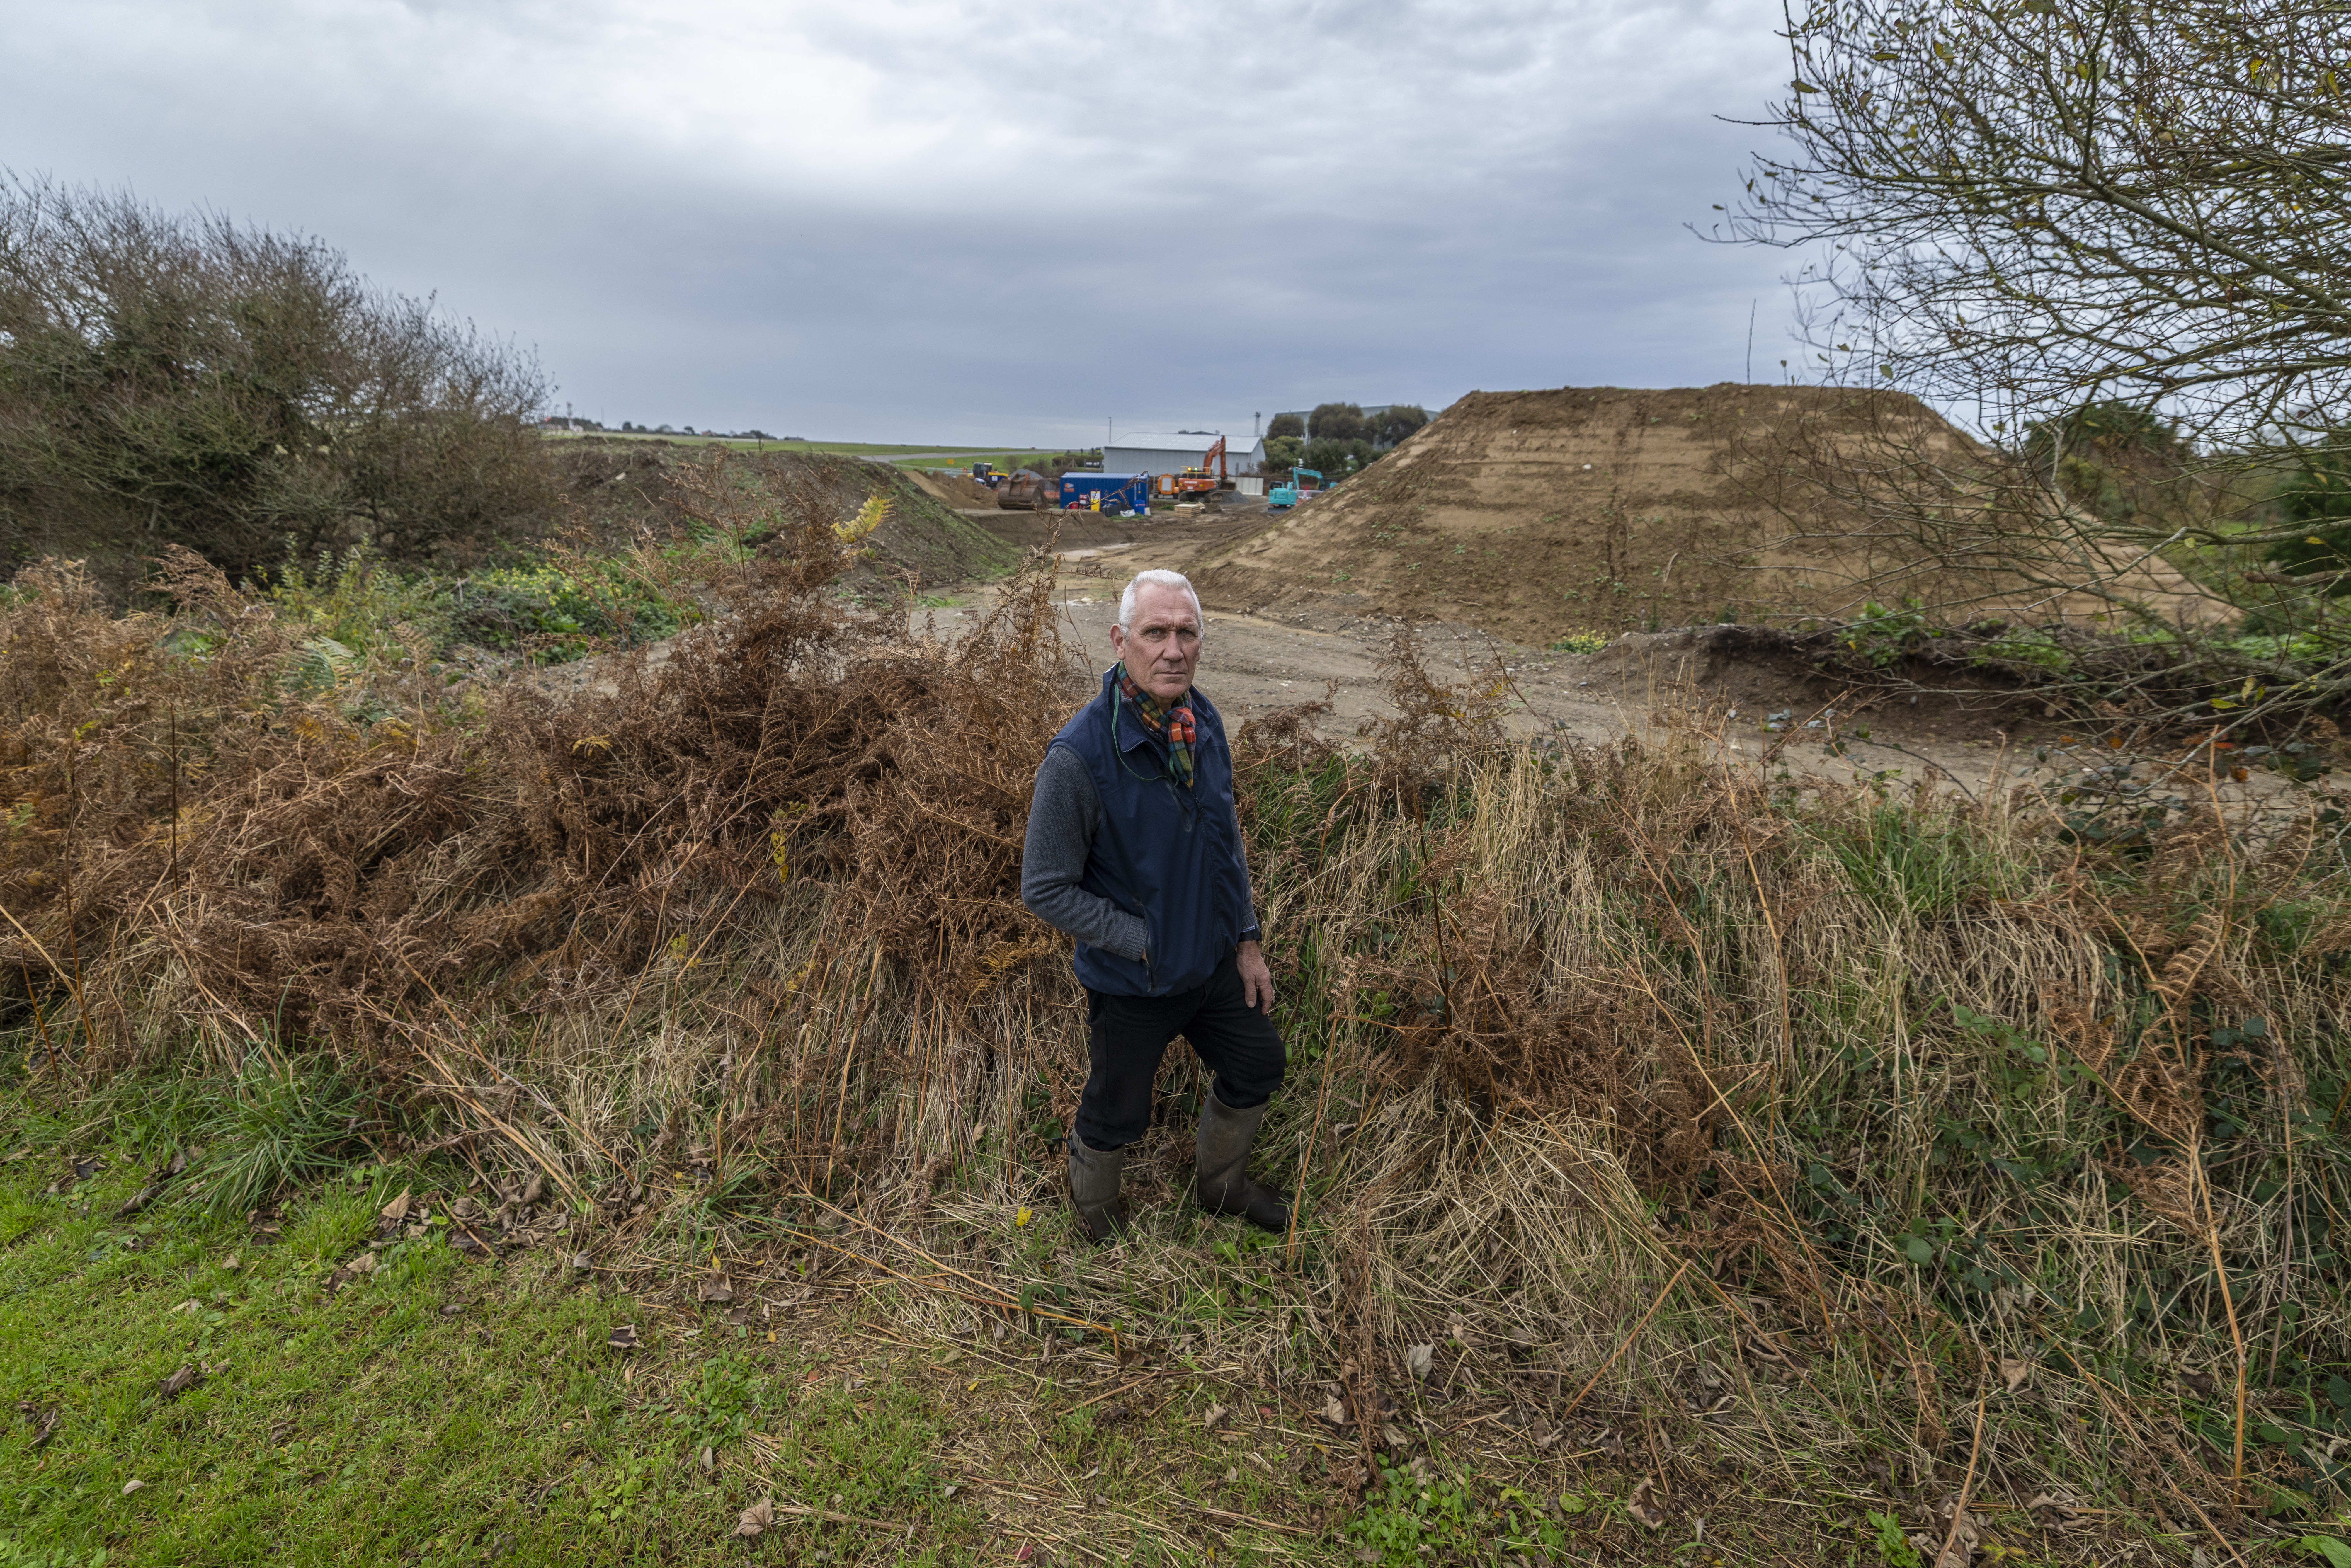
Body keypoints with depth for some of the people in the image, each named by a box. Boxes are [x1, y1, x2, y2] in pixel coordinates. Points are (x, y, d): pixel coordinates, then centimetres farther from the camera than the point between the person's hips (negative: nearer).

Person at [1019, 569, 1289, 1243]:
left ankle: (1220, 1183, 53)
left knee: (1258, 1068, 24)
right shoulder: (1079, 757, -30)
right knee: (1117, 1113, 16)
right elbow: (1046, 890, -22)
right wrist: (1145, 941, -20)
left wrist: (1246, 939, 7)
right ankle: (1095, 1212, 50)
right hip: (1131, 983, -6)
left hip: (1216, 961, 7)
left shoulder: (1203, 720, -7)